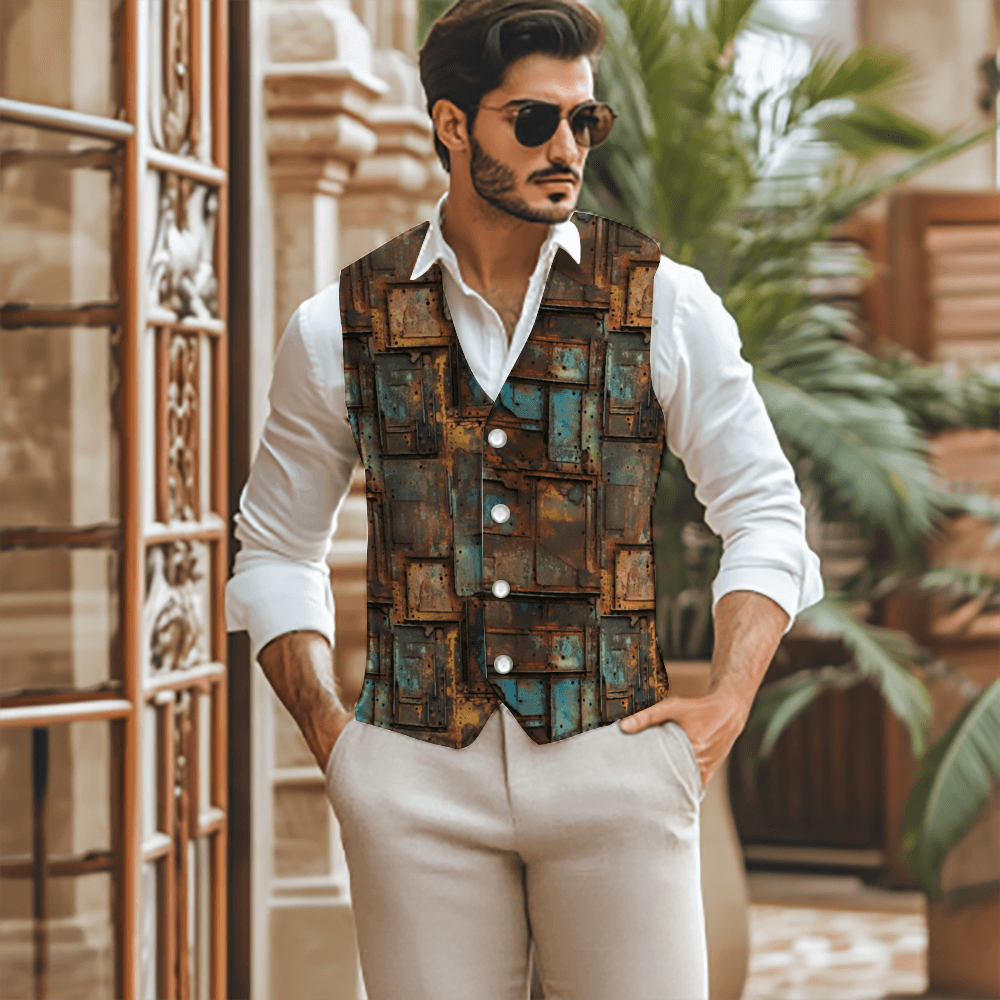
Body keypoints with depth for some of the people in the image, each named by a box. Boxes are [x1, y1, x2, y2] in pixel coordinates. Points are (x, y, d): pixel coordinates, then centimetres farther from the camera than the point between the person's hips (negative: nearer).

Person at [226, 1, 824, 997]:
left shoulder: (667, 306, 4)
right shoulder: (338, 328, 5)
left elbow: (764, 512, 10)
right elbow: (276, 550, 16)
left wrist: (725, 708, -2)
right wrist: (328, 733, 4)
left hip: (614, 764, 0)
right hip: (415, 780, 0)